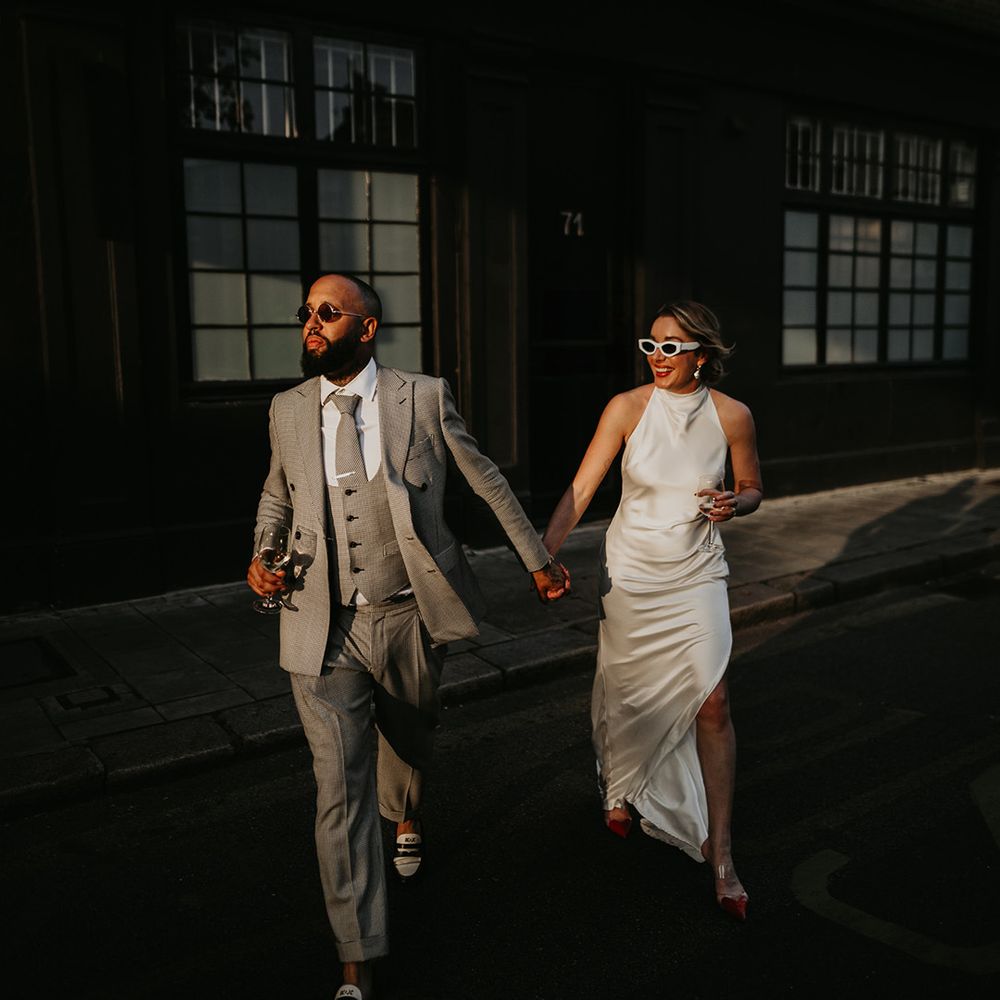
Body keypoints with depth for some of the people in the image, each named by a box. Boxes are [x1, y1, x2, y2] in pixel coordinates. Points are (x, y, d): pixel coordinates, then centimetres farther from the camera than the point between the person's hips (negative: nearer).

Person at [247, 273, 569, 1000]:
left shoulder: (424, 397, -6)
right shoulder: (288, 411, 1)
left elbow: (487, 482, 4)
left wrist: (538, 561, 9)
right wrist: (261, 558, 1)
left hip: (409, 618, 0)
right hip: (325, 629, 1)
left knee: (410, 739, 25)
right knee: (341, 790, -1)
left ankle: (406, 816, 63)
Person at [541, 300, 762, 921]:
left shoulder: (732, 416, -8)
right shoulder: (627, 408, -10)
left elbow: (752, 489, 6)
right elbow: (582, 486, -9)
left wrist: (733, 504, -17)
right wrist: (545, 551, -18)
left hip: (697, 573, 0)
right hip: (631, 568, 0)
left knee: (712, 701, -9)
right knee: (626, 690, 14)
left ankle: (720, 854, 4)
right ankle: (619, 788, 46)